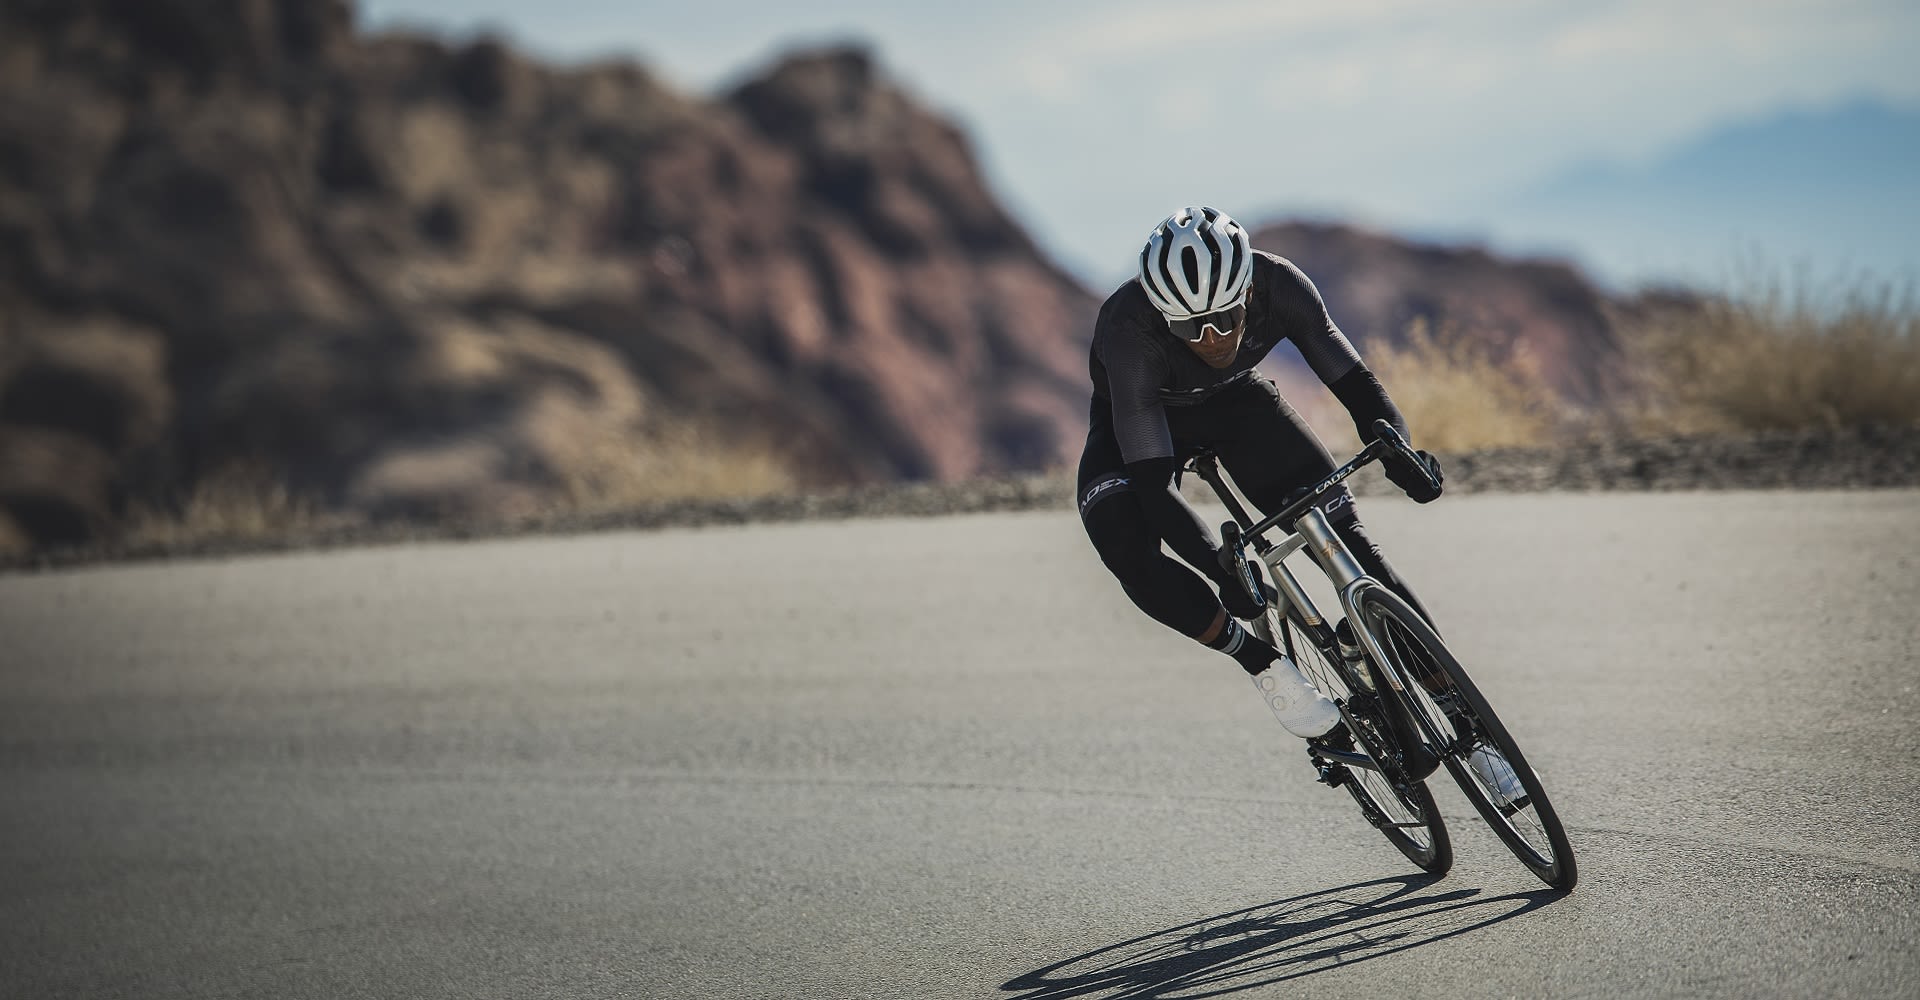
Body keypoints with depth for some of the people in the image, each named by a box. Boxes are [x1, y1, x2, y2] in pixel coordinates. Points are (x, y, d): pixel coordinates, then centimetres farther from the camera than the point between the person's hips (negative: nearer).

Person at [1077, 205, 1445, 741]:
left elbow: (1354, 381, -20)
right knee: (1124, 548, -31)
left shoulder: (1279, 285, -31)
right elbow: (1152, 483, -40)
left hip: (1234, 397, 2)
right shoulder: (1128, 330, -40)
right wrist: (1221, 567, -52)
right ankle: (1261, 661, -13)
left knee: (1335, 521, -15)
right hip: (1138, 418, -2)